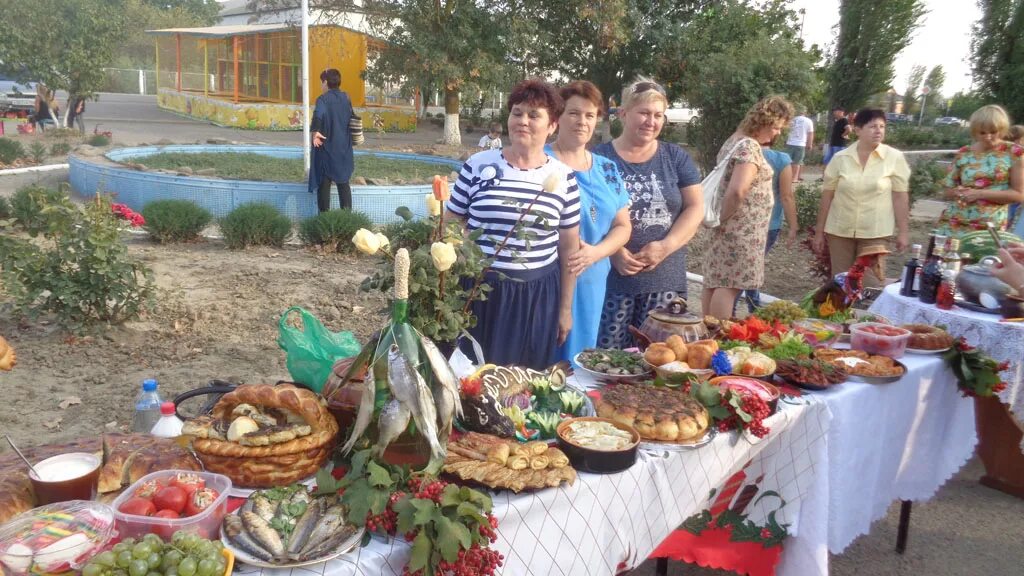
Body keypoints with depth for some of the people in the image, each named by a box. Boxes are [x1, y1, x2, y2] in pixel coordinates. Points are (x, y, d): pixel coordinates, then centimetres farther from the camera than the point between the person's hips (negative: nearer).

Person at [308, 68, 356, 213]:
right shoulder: (345, 98, 6)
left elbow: (318, 114, -32)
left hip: (326, 147, -5)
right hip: (344, 148, 5)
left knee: (324, 183, 2)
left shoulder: (323, 99, -11)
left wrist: (315, 131, -28)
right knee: (343, 183, 10)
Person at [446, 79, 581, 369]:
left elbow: (569, 248, 7)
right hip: (477, 290, -1)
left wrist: (565, 307, 8)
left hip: (537, 296, 1)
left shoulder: (563, 177, 1)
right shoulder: (478, 165, -3)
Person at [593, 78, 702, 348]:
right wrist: (613, 250, -17)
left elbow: (695, 208, 5)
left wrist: (665, 247, -10)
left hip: (666, 280, 3)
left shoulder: (676, 158, 10)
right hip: (611, 279, -3)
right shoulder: (600, 157, 1)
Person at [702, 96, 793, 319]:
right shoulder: (750, 146, -17)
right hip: (741, 229, -10)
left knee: (715, 281, 12)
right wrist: (722, 217, -16)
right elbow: (737, 190, -29)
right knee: (729, 284, -6)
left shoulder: (736, 139, 14)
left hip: (729, 227, 10)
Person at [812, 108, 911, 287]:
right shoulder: (840, 158, -1)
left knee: (871, 284, -2)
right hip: (839, 231, 2)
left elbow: (900, 196, -2)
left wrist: (903, 231, -4)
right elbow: (827, 196, 3)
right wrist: (819, 231, 5)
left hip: (875, 232, -1)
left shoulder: (894, 158, -3)